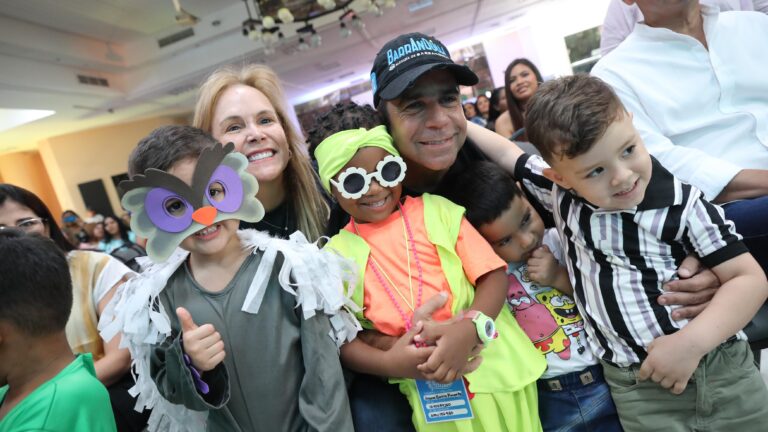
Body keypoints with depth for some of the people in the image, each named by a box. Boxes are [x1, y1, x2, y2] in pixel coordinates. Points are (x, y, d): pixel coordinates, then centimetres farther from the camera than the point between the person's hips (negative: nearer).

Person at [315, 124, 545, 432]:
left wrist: (471, 328, -23)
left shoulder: (437, 210, -2)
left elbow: (493, 275, -5)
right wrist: (391, 363, -20)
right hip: (427, 391, 0)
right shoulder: (338, 253, -2)